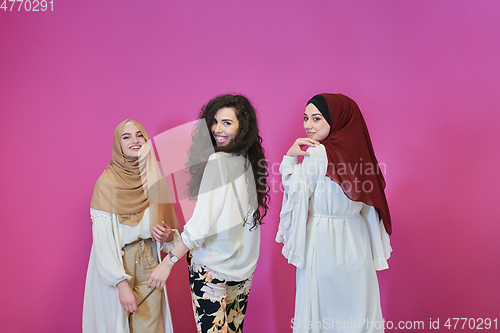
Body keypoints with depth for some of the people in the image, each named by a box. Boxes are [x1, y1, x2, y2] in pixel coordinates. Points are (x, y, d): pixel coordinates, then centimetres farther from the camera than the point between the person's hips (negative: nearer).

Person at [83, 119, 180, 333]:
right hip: (117, 268, -3)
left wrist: (169, 237, -11)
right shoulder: (107, 183, -11)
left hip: (150, 268, 3)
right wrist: (122, 284, -19)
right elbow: (102, 241, -13)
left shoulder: (155, 179, 2)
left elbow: (168, 224, 11)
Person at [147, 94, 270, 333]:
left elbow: (203, 221, -20)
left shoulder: (217, 161, -16)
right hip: (242, 268, 8)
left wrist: (169, 261, -16)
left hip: (212, 268, -8)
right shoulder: (248, 161, 6)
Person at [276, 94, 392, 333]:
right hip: (356, 241, 6)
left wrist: (290, 157, -6)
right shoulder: (357, 149, 4)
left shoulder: (317, 153, -15)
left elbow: (295, 194, -8)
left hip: (322, 242, -6)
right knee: (357, 307, 15)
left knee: (319, 307, 8)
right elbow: (368, 206, 9)